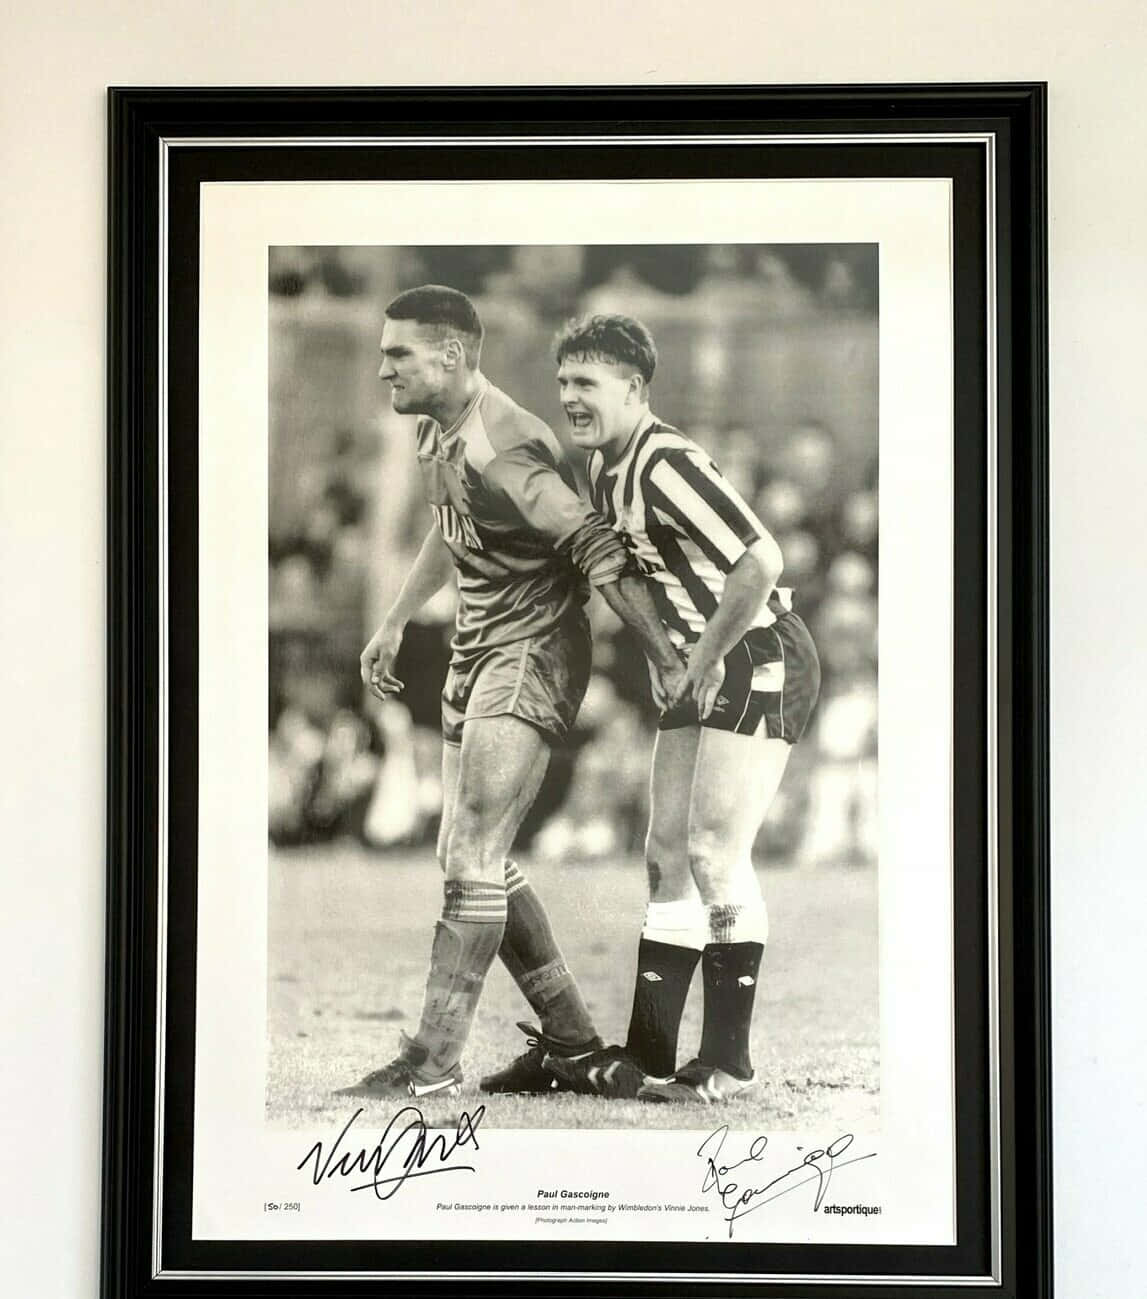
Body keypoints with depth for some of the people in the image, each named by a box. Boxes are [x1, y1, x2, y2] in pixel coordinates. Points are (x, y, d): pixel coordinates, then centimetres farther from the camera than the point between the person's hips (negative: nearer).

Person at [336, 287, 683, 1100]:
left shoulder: (499, 451, -23)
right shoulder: (438, 431, 8)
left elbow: (600, 552, -25)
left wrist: (666, 658, -24)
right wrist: (395, 624, 30)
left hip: (531, 655, -10)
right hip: (476, 652, 10)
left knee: (472, 858, -12)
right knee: (471, 858, 11)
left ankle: (434, 1062, -8)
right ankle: (570, 1038, 21)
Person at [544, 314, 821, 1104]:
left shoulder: (665, 463, -21)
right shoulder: (604, 466, 8)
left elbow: (760, 563, -29)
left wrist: (706, 661, -19)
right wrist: (689, 664, 10)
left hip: (762, 660, -10)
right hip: (703, 670, 10)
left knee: (715, 854, -10)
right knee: (669, 854, 8)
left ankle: (729, 1063, -1)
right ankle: (648, 1054, 13)